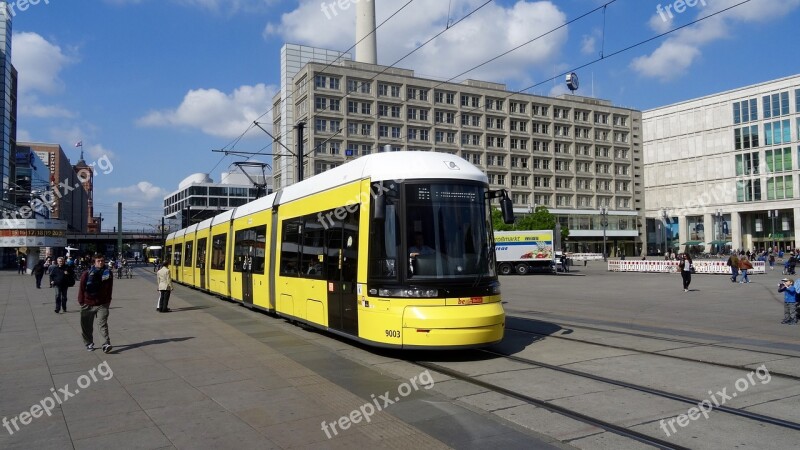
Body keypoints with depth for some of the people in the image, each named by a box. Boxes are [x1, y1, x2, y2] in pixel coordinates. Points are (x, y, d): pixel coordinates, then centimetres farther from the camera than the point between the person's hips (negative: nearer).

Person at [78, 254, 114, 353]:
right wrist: (81, 301, 1)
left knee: (103, 324, -10)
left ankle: (107, 344, -15)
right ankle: (89, 344, 26)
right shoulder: (87, 274, -8)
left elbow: (109, 288, 8)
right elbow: (81, 288, 0)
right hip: (88, 304, 0)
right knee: (87, 326, 11)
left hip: (102, 304, 0)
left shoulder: (108, 273, -1)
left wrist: (108, 300, 9)